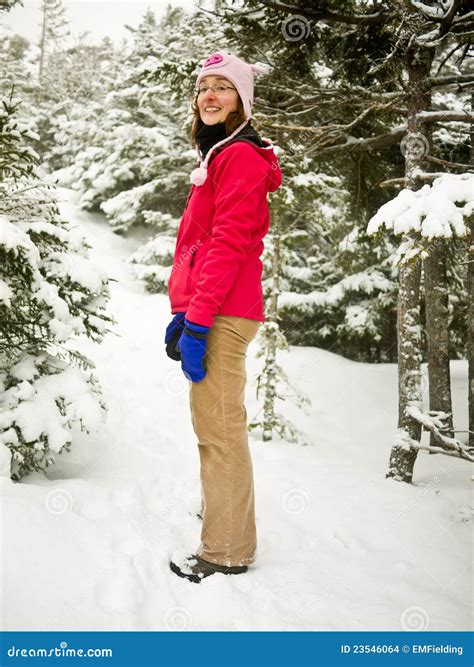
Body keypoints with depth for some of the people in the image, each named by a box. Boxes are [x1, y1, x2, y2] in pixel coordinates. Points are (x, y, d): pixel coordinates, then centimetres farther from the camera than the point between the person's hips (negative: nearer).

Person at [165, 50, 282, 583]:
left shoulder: (240, 157, -8)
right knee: (217, 426, 16)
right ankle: (227, 525, 28)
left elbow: (228, 244, -17)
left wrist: (197, 321, -20)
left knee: (218, 429, -6)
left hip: (221, 314, -10)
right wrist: (181, 313, 18)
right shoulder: (218, 157, 23)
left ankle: (226, 552, 3)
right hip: (207, 311, 10)